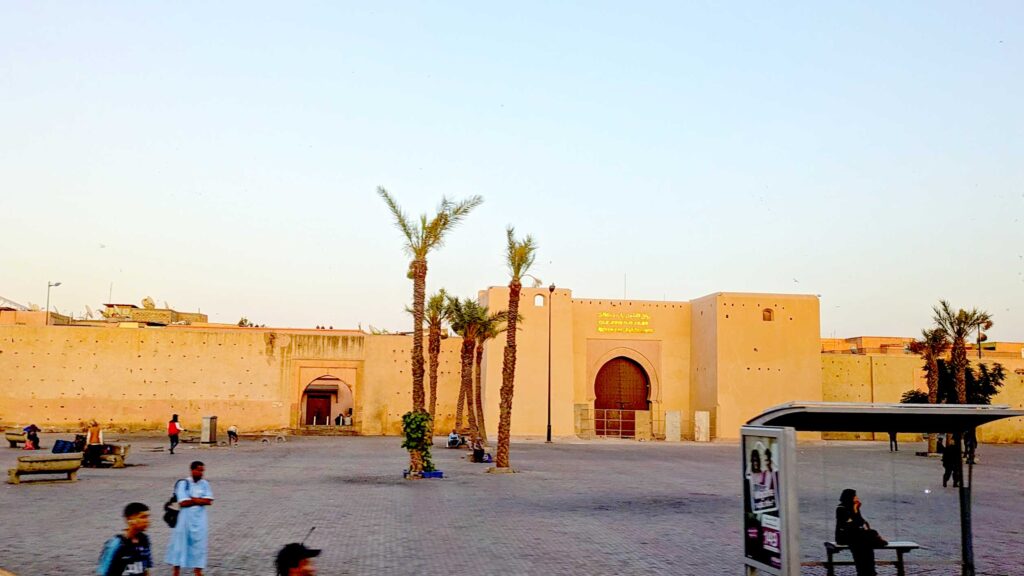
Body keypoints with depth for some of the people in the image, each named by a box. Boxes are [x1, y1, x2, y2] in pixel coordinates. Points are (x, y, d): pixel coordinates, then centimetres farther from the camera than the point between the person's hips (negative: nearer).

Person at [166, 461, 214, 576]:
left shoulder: (205, 484, 3)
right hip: (185, 518, -3)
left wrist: (192, 499, -11)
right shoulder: (183, 483, -7)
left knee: (198, 541, 7)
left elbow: (208, 501, -7)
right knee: (180, 541, 6)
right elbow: (183, 503, -15)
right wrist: (200, 500, -7)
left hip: (199, 519, 3)